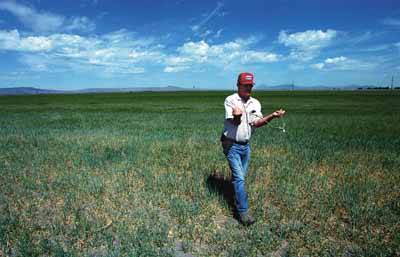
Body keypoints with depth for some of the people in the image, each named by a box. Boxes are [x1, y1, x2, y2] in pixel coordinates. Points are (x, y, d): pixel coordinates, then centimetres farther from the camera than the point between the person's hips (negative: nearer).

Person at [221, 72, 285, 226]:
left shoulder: (255, 103, 4)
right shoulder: (230, 100, -12)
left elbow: (256, 123, -10)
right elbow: (235, 122, -22)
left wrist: (272, 116, -27)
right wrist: (237, 116, -46)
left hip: (246, 145, 6)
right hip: (232, 145, -5)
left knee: (239, 176, 17)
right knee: (239, 177, -10)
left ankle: (235, 199, 37)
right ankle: (243, 211, -4)